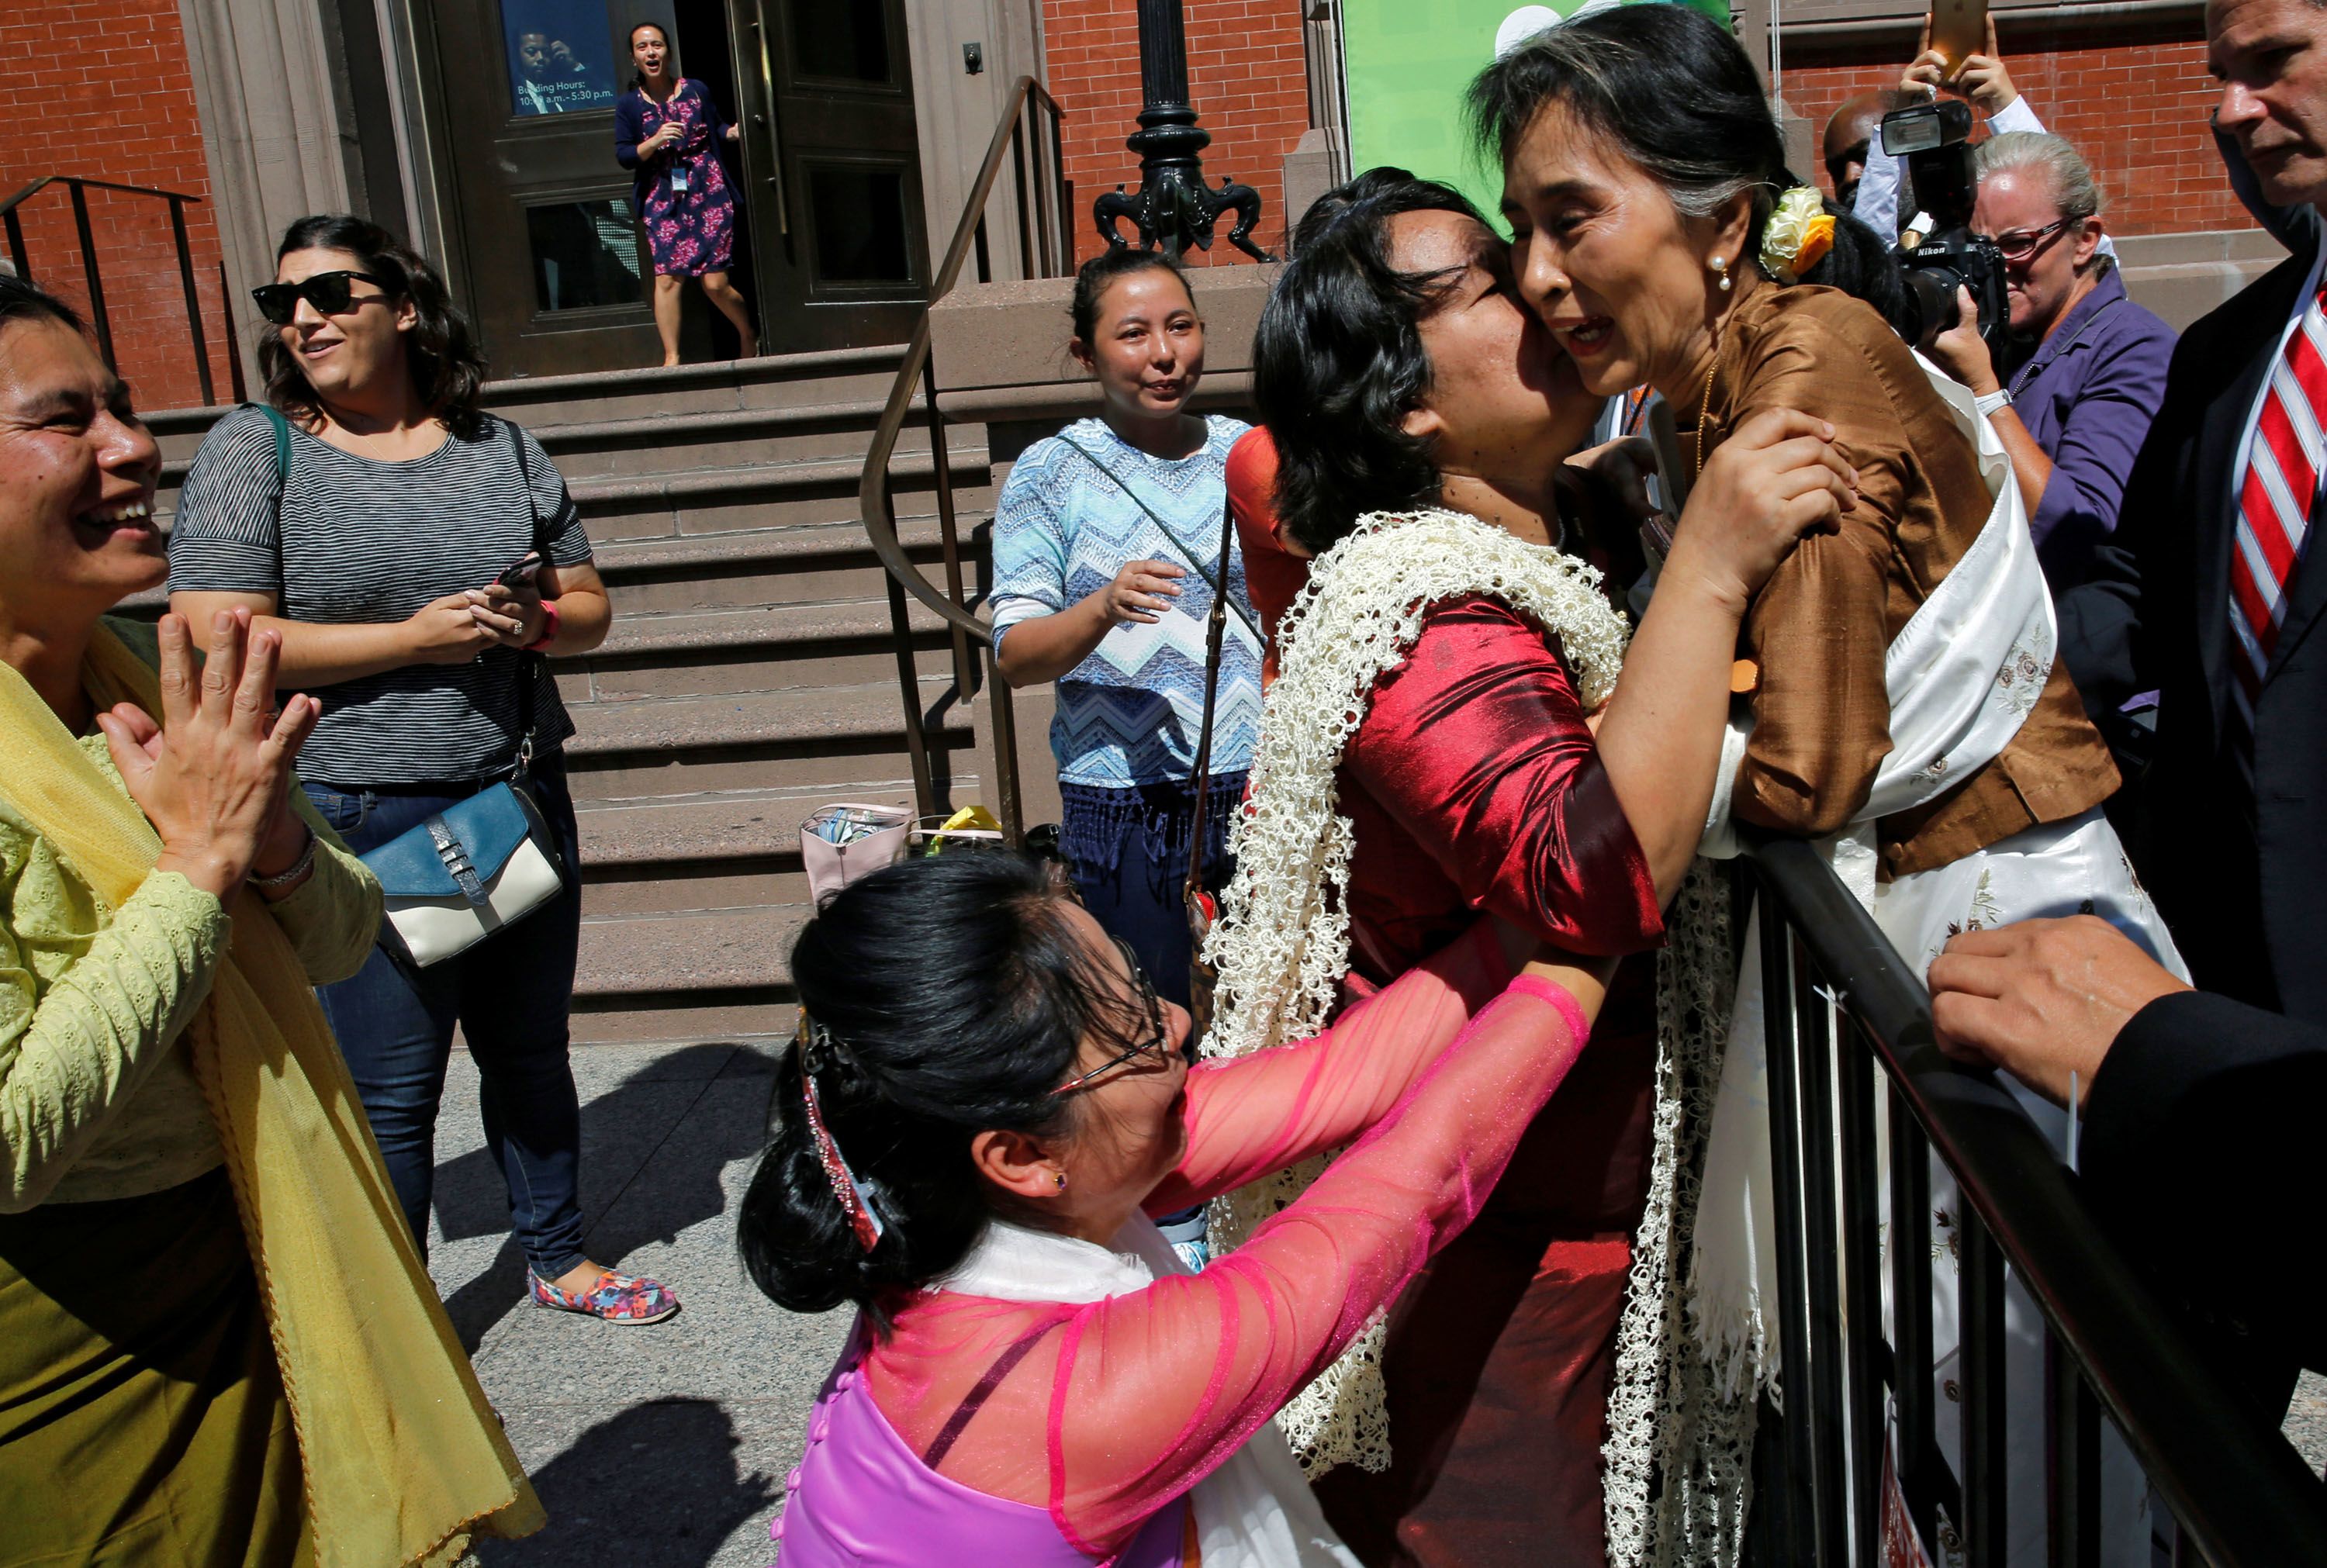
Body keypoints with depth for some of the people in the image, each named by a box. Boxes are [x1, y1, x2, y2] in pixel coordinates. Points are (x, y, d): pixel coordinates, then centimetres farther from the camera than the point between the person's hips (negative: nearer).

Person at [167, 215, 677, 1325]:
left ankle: (560, 1257, 37)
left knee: (530, 1050, 17)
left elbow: (589, 605, 13)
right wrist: (416, 636, -16)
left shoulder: (500, 449, 8)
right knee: (388, 1092, 4)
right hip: (357, 825, -4)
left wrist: (530, 622, -10)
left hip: (520, 802, 4)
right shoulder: (253, 449, -3)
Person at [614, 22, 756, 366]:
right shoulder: (629, 104, 4)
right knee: (666, 277, -11)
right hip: (662, 201, 1)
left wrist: (736, 131, -5)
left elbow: (717, 128, 16)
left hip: (709, 194, -1)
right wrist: (654, 142, -15)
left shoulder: (696, 90, 5)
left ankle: (749, 338, 22)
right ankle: (671, 358, -3)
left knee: (715, 283, -4)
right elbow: (623, 155, 1)